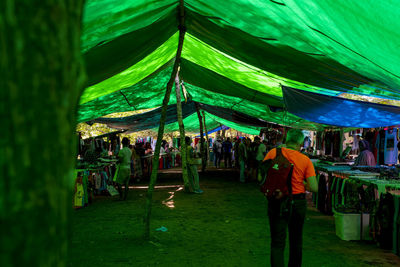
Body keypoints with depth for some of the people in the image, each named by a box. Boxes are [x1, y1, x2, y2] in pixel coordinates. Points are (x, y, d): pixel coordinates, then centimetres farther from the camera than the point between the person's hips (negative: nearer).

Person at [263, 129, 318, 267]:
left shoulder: (273, 153, -7)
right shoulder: (305, 159, -6)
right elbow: (314, 188, -10)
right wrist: (301, 183, 9)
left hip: (276, 202, -1)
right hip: (298, 203, 1)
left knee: (277, 242, 2)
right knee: (296, 240, 21)